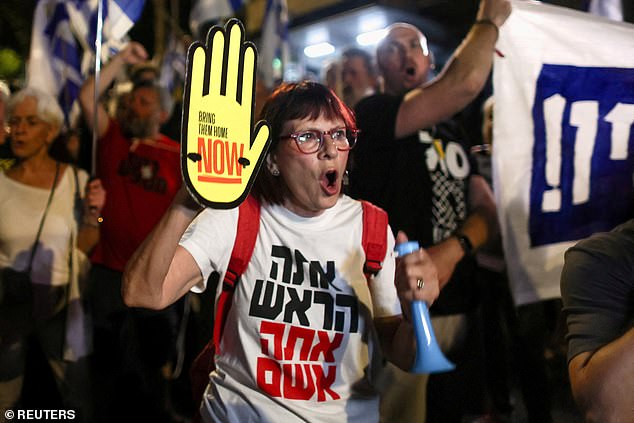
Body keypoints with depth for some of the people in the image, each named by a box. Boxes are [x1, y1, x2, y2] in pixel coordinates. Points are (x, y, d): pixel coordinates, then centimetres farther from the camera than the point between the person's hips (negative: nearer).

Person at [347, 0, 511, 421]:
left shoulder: (454, 132, 15)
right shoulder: (373, 114, -8)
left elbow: (486, 209, 6)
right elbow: (465, 83, -22)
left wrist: (453, 249, -15)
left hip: (459, 308, 7)